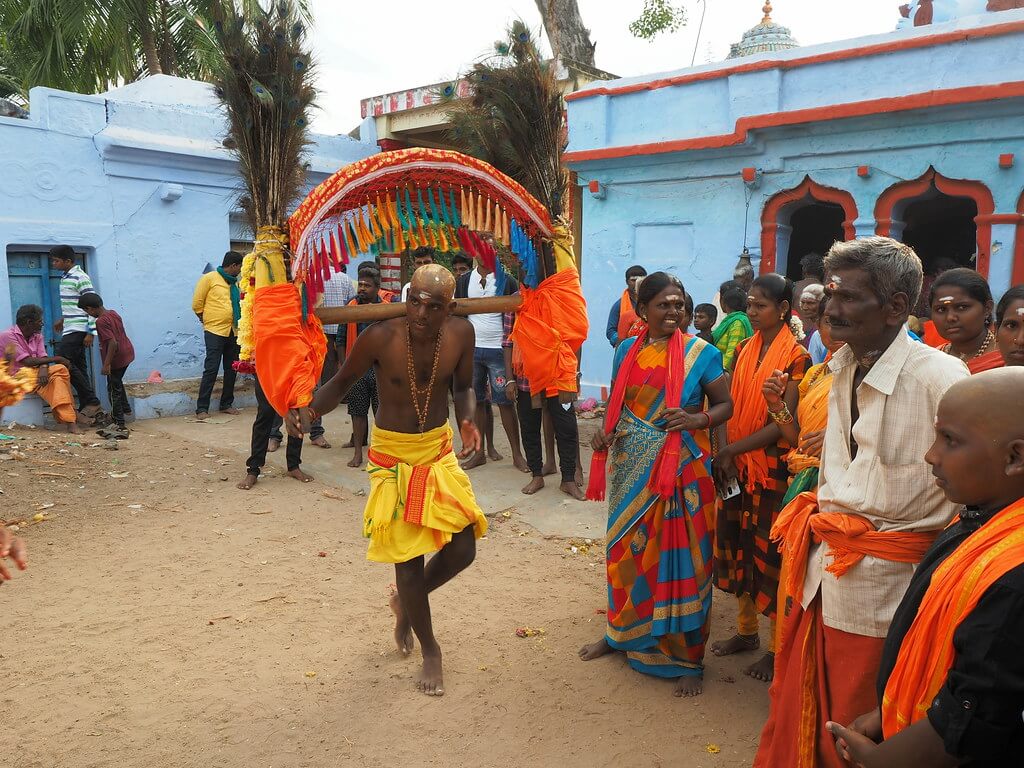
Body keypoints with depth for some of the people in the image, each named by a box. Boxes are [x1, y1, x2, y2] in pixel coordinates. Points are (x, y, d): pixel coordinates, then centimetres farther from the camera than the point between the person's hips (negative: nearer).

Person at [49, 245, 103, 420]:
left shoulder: (80, 277, -14)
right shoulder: (65, 277, 14)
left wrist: (90, 333, -20)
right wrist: (62, 319, 34)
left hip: (77, 330, -9)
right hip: (70, 329, 9)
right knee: (78, 367, 7)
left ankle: (92, 402, -9)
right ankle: (88, 408, 9)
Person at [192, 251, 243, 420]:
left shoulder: (235, 282, 11)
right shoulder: (210, 278, -5)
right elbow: (197, 304, -3)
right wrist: (207, 321, 3)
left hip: (233, 332, 6)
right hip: (215, 331, -6)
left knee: (231, 369, 10)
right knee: (211, 370, -6)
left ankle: (226, 404, 21)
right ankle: (202, 409, -1)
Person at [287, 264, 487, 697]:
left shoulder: (460, 333, -11)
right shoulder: (380, 337, -21)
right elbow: (343, 382, -5)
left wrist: (467, 422, -15)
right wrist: (310, 409, -24)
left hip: (439, 450, 3)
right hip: (393, 455, -3)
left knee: (462, 549, -1)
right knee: (408, 557, 2)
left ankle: (406, 603, 33)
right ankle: (429, 650, 28)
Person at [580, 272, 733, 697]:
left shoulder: (701, 352, -6)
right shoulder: (626, 351, 6)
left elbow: (726, 404, -3)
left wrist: (700, 419, -23)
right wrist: (604, 431, -4)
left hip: (681, 472, -4)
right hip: (631, 469, 4)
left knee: (679, 558, 2)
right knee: (627, 550, 15)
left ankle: (687, 657, 17)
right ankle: (623, 631, 37)